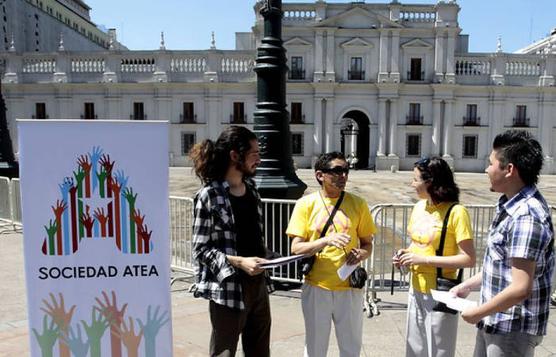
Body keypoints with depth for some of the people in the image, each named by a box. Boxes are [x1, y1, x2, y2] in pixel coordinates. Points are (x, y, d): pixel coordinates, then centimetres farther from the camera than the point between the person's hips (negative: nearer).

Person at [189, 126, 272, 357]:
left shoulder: (251, 190, 9)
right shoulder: (209, 196, -12)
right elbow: (200, 250, -13)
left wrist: (261, 263, 9)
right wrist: (239, 262, -22)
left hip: (258, 285, 7)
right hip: (227, 289, -7)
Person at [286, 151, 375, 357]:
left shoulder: (358, 204, 0)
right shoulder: (306, 204, -5)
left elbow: (367, 243, 8)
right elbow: (296, 248, -7)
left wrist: (362, 253, -15)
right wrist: (326, 241, -23)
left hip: (349, 287, 1)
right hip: (316, 287, -1)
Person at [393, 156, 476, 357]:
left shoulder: (456, 212, -18)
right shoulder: (418, 207, 4)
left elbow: (468, 259, -19)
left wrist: (424, 259, -22)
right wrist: (406, 253, -3)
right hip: (416, 291, 7)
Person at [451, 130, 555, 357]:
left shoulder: (526, 216, -26)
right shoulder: (509, 205, 5)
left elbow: (520, 289, -28)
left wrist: (477, 313, -16)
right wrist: (468, 285, 12)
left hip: (513, 329, -8)